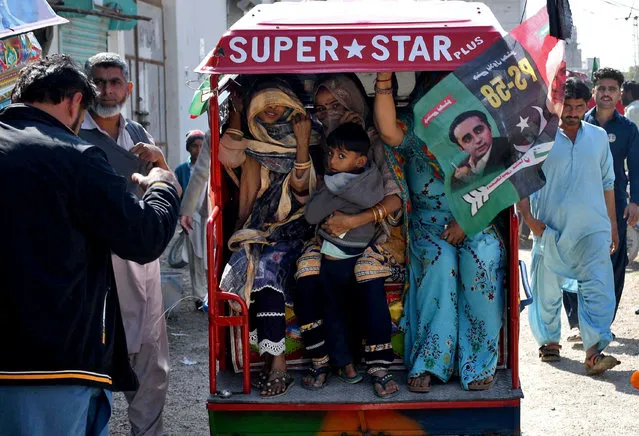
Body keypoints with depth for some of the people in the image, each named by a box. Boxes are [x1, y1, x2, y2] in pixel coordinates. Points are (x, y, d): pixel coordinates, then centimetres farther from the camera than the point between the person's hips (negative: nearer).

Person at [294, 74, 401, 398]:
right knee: (307, 272, -27)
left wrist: (355, 220, -24)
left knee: (369, 273, -34)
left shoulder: (375, 141, -1)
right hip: (328, 231, 3)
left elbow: (396, 197, -12)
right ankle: (318, 360, -17)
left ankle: (379, 367, -26)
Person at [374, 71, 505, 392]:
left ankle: (478, 363, -19)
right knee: (440, 262, -30)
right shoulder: (414, 131, 7)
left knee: (481, 259, -29)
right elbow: (387, 130, -17)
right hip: (428, 224, -1)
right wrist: (384, 79, -23)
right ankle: (427, 363, -22)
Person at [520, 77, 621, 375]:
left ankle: (594, 352, -13)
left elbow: (607, 182, 17)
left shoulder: (598, 136, 10)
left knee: (598, 288, -11)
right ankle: (549, 341, 28)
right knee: (547, 289, 8)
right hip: (550, 229, -2)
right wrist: (529, 218, -8)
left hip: (593, 228, 2)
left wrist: (612, 225, 17)